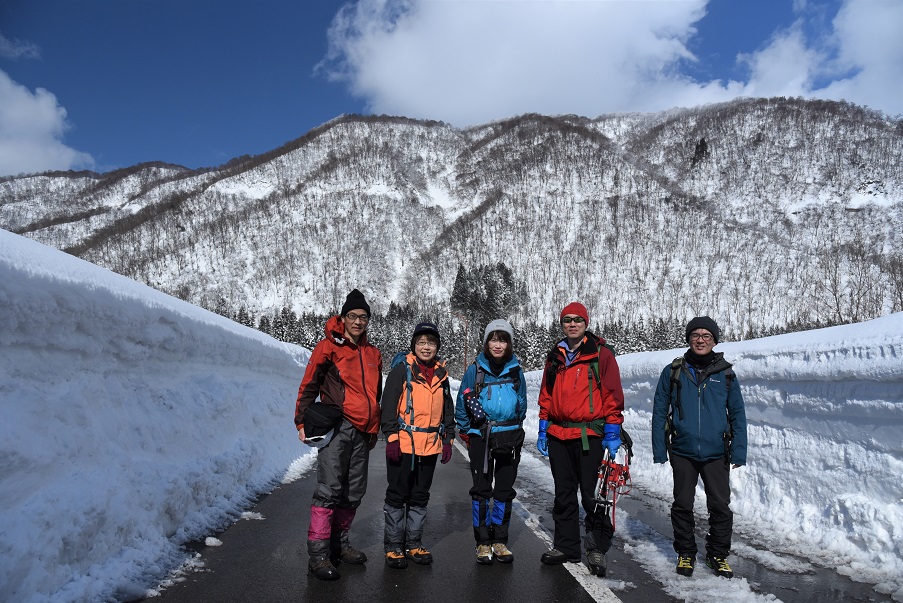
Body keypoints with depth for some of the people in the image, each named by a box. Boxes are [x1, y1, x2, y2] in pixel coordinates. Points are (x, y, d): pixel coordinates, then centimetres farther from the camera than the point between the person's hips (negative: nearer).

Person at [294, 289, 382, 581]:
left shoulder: (373, 354, 15)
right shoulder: (328, 347, -2)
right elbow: (308, 386, -2)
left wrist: (374, 429, 25)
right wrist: (302, 422, -6)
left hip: (362, 433, 6)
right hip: (336, 428, -6)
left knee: (354, 492, 10)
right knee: (329, 489, -11)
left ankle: (339, 544, 25)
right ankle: (318, 555, -3)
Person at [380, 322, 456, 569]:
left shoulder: (441, 374, 11)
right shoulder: (402, 370, -4)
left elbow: (448, 410, 18)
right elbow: (388, 406, -7)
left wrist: (448, 439, 13)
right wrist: (391, 437, -13)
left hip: (430, 446, 5)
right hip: (403, 445, -5)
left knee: (420, 497, 13)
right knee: (398, 495, 3)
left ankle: (414, 544, 25)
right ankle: (393, 547, 14)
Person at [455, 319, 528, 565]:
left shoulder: (516, 371, 4)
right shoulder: (475, 370, -3)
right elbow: (461, 404, 4)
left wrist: (514, 427, 11)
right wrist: (466, 430, 5)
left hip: (509, 437, 2)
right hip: (480, 436, -2)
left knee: (505, 490, 9)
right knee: (482, 490, 2)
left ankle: (500, 541, 21)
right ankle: (483, 543, 13)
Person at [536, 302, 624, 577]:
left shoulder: (601, 354, -3)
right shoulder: (555, 357, 12)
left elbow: (613, 395, -5)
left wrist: (612, 432, -8)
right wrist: (543, 429, 13)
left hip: (589, 435, -5)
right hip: (558, 435, 5)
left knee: (592, 494, -2)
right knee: (563, 494, 13)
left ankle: (597, 549, 14)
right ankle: (566, 545, 25)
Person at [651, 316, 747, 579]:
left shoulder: (725, 373, 3)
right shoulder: (673, 372, 1)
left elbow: (737, 414, 6)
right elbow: (659, 412, 2)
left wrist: (738, 452, -1)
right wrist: (659, 450, -2)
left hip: (716, 454, 0)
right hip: (683, 452, 0)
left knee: (720, 506, 5)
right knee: (682, 505, 8)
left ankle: (718, 554, 25)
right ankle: (685, 553, 26)